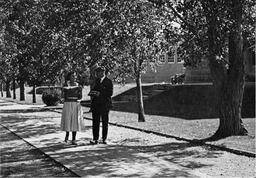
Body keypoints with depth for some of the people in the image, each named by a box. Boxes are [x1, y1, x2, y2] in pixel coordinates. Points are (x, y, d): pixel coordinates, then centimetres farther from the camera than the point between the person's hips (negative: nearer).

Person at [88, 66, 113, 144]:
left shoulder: (108, 81, -4)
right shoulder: (97, 80, 15)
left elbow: (110, 93, -11)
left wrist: (100, 93, -19)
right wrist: (92, 93, 1)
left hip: (105, 104, -5)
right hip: (95, 104, 5)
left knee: (105, 122, 4)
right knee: (95, 122, 0)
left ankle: (104, 139, 11)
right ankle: (95, 139, 2)